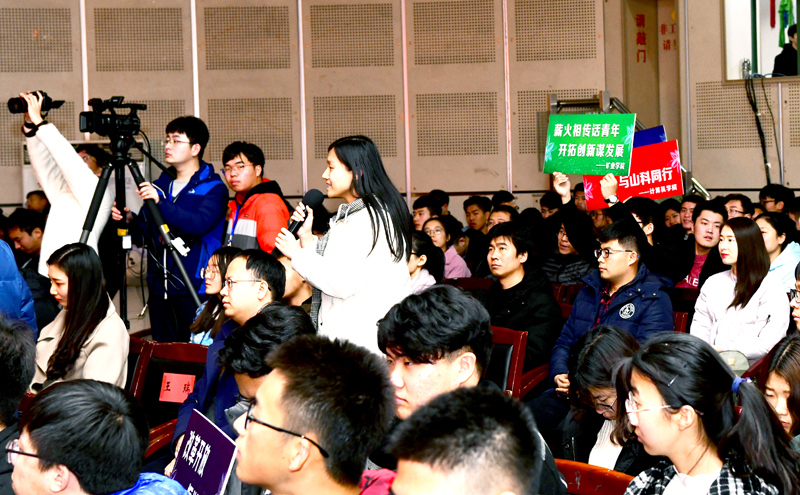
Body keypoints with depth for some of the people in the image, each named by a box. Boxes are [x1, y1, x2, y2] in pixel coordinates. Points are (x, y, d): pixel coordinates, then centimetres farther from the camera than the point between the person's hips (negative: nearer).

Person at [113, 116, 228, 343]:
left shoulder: (213, 187, -2)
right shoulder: (160, 185, 17)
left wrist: (161, 203, -29)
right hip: (160, 288, 6)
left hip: (195, 289, -6)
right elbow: (144, 237, 17)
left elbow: (200, 224, -21)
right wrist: (130, 220, -3)